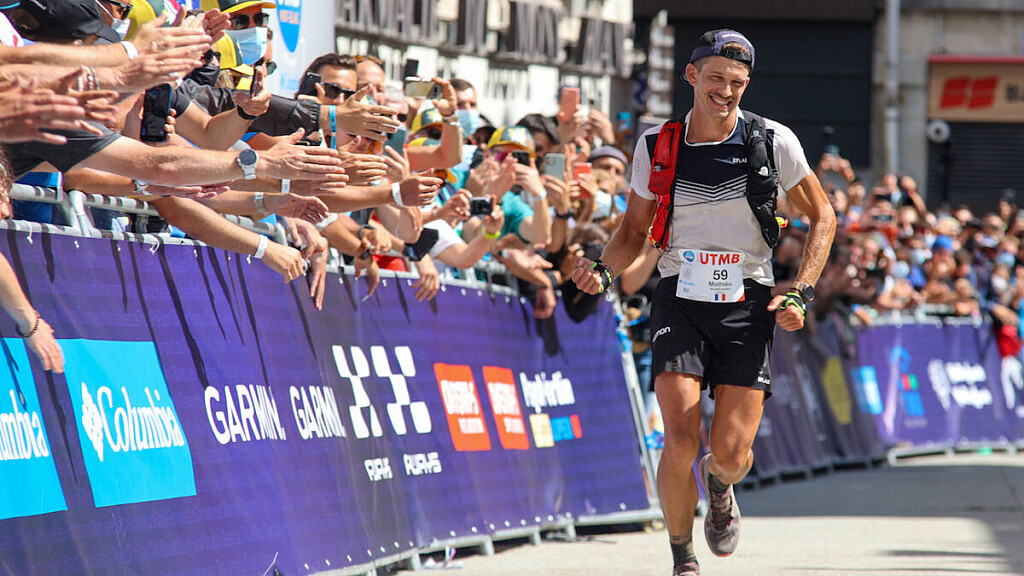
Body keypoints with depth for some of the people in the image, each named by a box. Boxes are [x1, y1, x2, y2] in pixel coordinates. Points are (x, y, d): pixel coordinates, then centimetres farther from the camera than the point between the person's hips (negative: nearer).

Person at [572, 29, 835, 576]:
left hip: (747, 303, 0)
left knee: (732, 454, -8)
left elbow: (822, 217, 6)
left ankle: (720, 485, 31)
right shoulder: (657, 145, 0)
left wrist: (800, 293, -6)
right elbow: (634, 228, 12)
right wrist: (603, 268, -9)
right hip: (680, 299, 0)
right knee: (680, 444, -16)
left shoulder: (773, 142, -4)